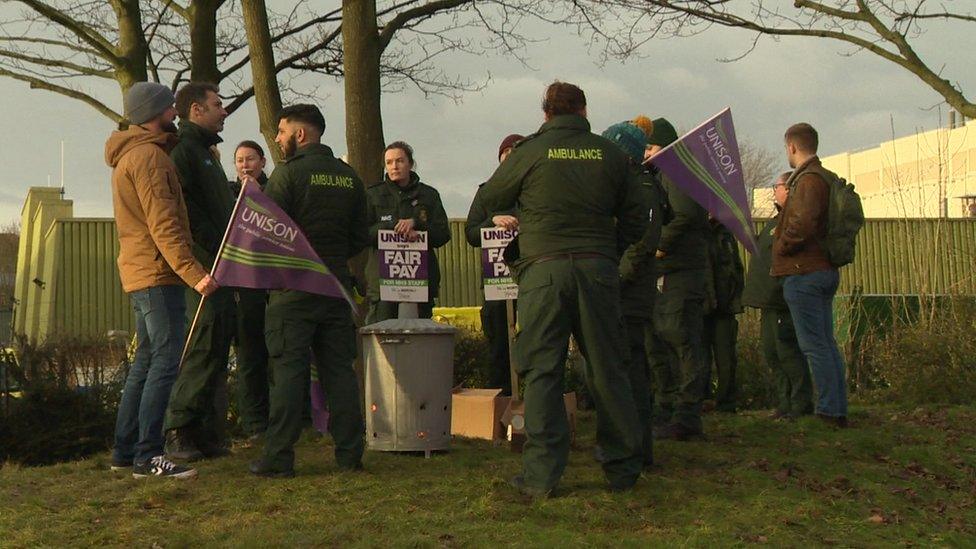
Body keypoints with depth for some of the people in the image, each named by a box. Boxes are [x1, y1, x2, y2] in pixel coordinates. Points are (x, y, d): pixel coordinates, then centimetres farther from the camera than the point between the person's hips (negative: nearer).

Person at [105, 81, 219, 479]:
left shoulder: (129, 155, 21)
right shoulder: (148, 156, -12)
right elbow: (163, 224, -21)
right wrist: (193, 271, -26)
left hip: (139, 272, 11)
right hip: (157, 273, -11)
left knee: (146, 361, 14)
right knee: (166, 362, -11)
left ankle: (125, 450, 18)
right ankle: (148, 455, -12)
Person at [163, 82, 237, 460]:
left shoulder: (204, 151, 25)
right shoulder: (184, 150, -8)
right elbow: (187, 210, -20)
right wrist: (214, 252, -21)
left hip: (220, 269, 10)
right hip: (204, 267, -10)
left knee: (216, 351, 10)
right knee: (203, 349, -10)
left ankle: (204, 433, 16)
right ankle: (179, 432, -4)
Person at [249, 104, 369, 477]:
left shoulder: (289, 173, -8)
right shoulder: (349, 177, 11)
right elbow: (360, 238, 13)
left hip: (293, 287, -5)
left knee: (289, 370, -3)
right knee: (340, 369, 8)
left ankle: (279, 457, -1)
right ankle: (350, 453, 10)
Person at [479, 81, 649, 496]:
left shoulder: (530, 152, 0)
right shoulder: (610, 154, 7)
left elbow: (489, 201, 12)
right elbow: (635, 220, 10)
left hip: (543, 269, -2)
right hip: (598, 270, 2)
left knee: (542, 373, 2)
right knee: (607, 371, 10)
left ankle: (542, 474, 1)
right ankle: (623, 469, 18)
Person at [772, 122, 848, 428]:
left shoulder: (808, 179, -14)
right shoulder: (827, 178, 16)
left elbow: (802, 224, -27)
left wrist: (781, 247, -11)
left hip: (804, 273, -10)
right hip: (825, 269, 10)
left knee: (814, 345, -6)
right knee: (826, 343, 12)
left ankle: (828, 411, -4)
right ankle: (838, 411, 16)